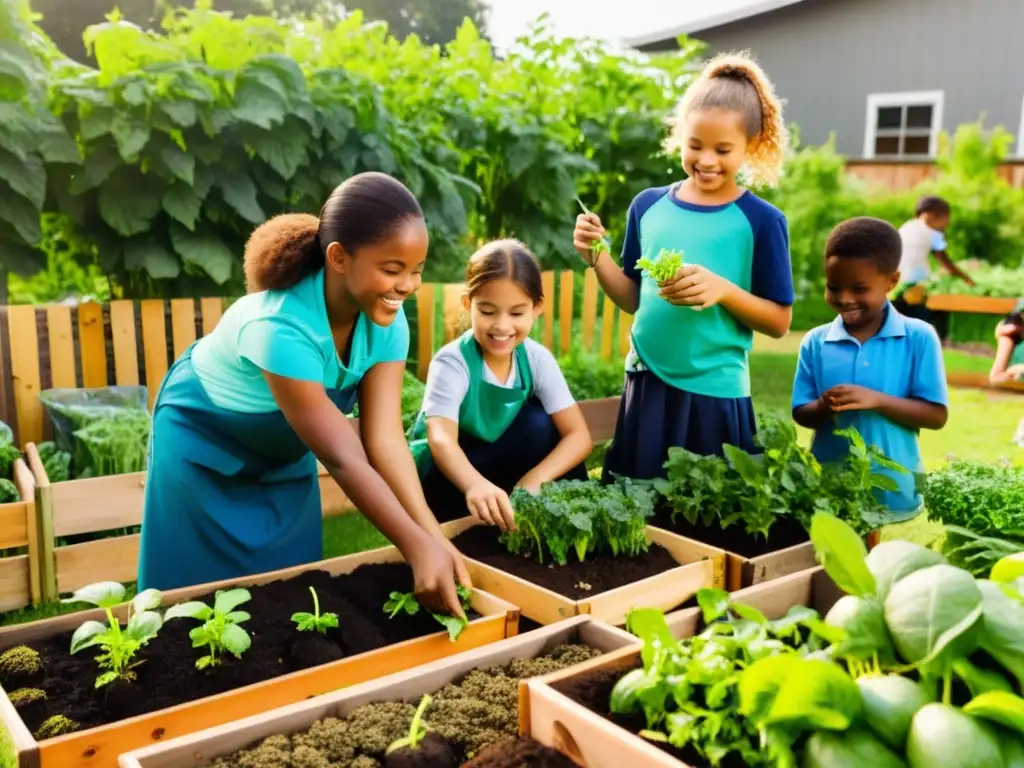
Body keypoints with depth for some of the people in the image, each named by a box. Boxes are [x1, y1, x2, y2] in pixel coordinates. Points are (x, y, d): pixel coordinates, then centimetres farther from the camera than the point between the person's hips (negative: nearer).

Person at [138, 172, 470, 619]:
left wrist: (433, 535, -38)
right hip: (203, 444, -5)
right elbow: (343, 459, -41)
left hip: (285, 453, 6)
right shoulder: (282, 327, -41)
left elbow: (384, 438, -28)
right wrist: (418, 548, -45)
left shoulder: (386, 322, -22)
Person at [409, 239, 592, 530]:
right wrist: (475, 484, -64)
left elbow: (579, 436, -19)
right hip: (443, 472, -4)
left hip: (501, 464, 4)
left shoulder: (538, 359, -13)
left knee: (542, 424, -23)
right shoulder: (452, 362, -26)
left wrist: (533, 481, -37)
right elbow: (441, 439, -42)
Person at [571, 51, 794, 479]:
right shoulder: (648, 206, 2)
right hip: (647, 386, 4)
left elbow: (779, 321, -5)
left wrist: (723, 289, -20)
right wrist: (596, 256, -5)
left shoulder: (761, 220, -7)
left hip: (714, 395, -3)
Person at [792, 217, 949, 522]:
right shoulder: (815, 342, -1)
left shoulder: (919, 338, -6)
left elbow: (937, 415, -7)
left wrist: (876, 400, -21)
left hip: (891, 490, -2)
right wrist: (823, 408, -20)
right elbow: (801, 414, 2)